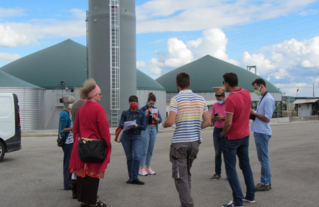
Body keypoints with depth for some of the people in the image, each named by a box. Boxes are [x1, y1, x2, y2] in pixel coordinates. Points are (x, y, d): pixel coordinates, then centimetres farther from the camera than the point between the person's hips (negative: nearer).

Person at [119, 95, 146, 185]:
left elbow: (144, 127, 1)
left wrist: (137, 126, -20)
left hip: (137, 137, -1)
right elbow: (121, 125, -2)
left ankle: (134, 177, -11)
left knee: (137, 156, -15)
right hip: (126, 137, 1)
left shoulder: (141, 113, 6)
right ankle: (131, 177, 19)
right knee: (129, 157, 8)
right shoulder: (125, 113, 8)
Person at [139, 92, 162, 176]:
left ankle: (148, 167, 16)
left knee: (150, 150, 8)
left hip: (154, 129, 5)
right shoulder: (143, 109, -3)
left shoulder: (156, 109, 12)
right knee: (144, 149, -6)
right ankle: (142, 168, 0)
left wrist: (155, 117, -9)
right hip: (145, 129, -5)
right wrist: (147, 111, -16)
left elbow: (160, 120, 10)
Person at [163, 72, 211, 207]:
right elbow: (208, 122, 6)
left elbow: (170, 121, -18)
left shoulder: (176, 99, -9)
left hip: (180, 142, -6)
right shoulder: (200, 99, 7)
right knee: (187, 174, 19)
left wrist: (164, 124, 4)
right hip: (195, 141, 6)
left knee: (180, 177, 0)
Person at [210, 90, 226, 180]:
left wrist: (223, 117, -18)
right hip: (216, 131, 5)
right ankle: (217, 173, 12)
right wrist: (214, 118, -5)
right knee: (217, 153, 7)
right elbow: (212, 120, 17)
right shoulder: (215, 105, 12)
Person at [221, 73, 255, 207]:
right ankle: (250, 196, 26)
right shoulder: (246, 93, 0)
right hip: (245, 135, 8)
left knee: (231, 169, 1)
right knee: (246, 165, 18)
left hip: (232, 138, -8)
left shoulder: (230, 99, -23)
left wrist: (223, 134, -6)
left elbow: (228, 122, -25)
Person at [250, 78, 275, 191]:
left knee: (263, 158, -4)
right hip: (258, 131, 10)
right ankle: (266, 181, 24)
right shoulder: (262, 98, 16)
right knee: (262, 158, 15)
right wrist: (252, 114, 5)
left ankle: (265, 183, 4)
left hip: (263, 132, -10)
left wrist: (254, 113, -11)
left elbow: (267, 118, -20)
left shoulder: (268, 99, -15)